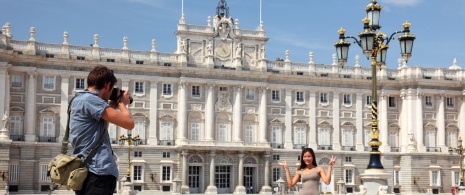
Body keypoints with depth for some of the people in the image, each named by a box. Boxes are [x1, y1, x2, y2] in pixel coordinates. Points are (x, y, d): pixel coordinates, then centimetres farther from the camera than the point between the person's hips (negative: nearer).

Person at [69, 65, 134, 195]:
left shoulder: (80, 99, 18)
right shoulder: (90, 99, -13)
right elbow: (129, 123, -16)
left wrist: (113, 105, 23)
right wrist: (122, 103, 4)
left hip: (87, 170, 11)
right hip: (98, 171, -11)